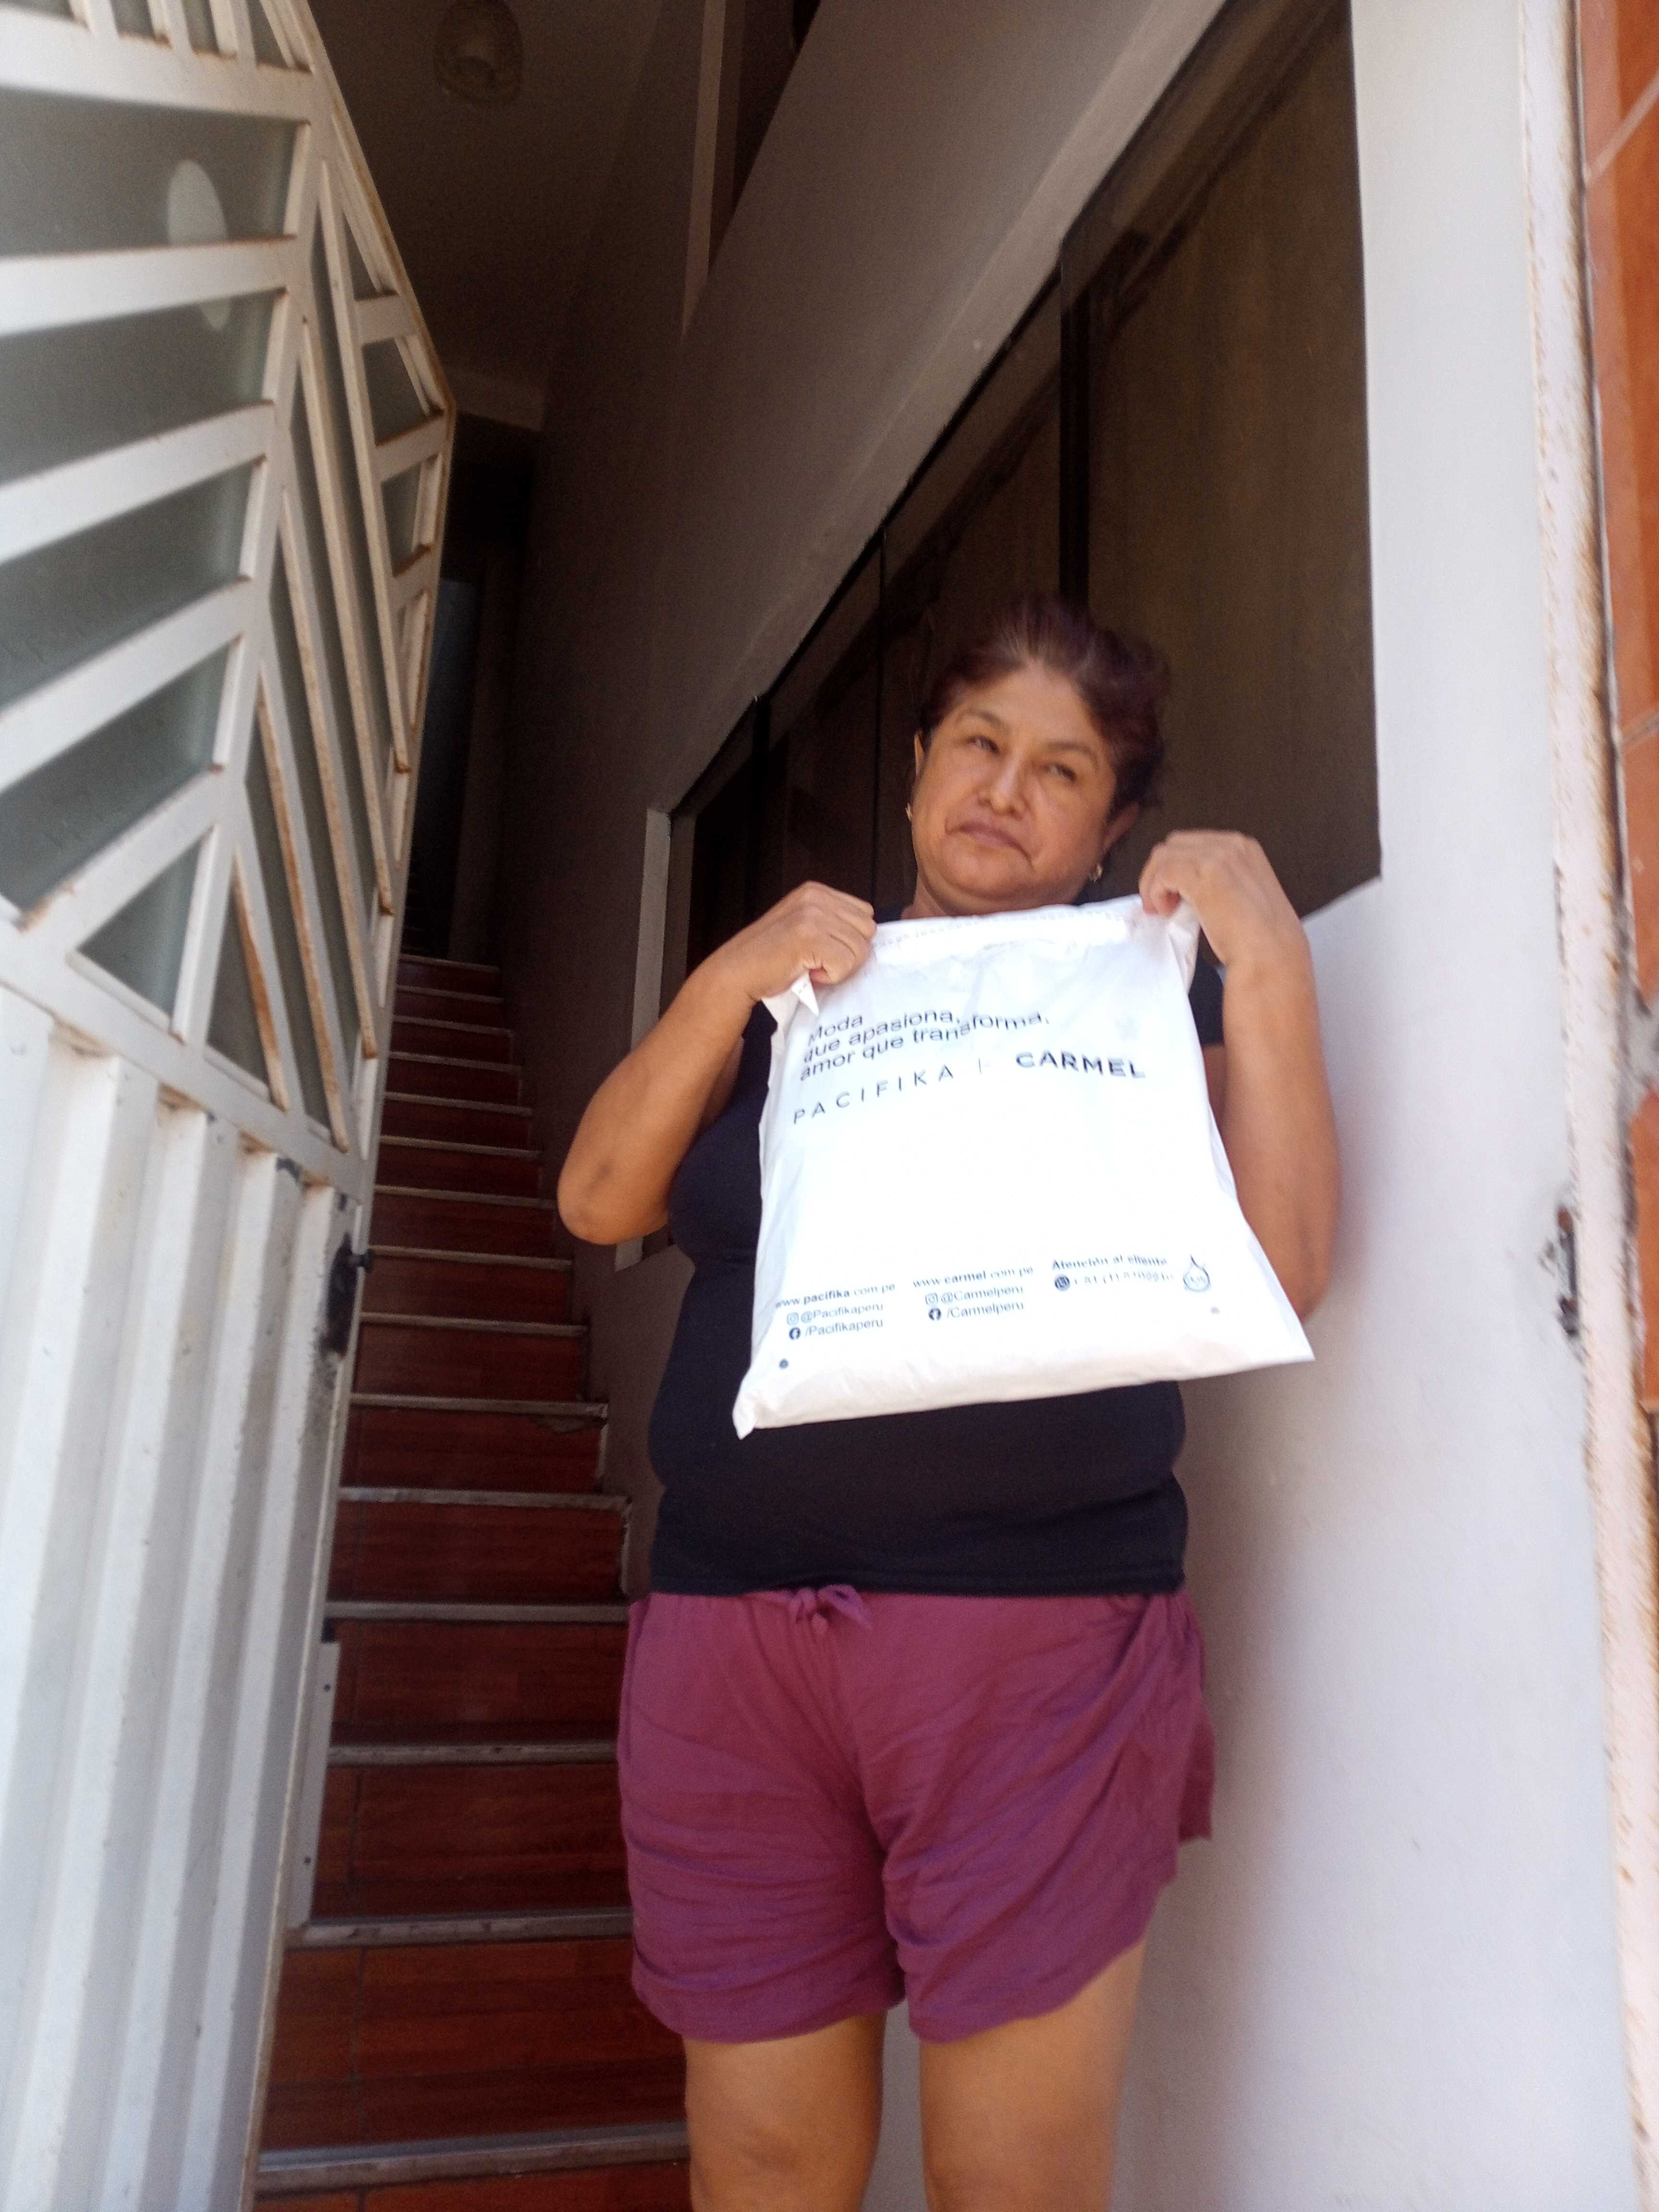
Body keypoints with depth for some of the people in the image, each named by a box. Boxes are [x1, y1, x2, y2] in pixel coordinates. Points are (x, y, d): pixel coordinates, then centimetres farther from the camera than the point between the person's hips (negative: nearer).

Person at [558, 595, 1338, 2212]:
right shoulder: (791, 987, 17)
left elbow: (1281, 1270, -3)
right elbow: (598, 1204, 6)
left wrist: (1271, 968, -9)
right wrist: (727, 983, -6)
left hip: (1038, 1623, -2)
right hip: (730, 1615, 3)